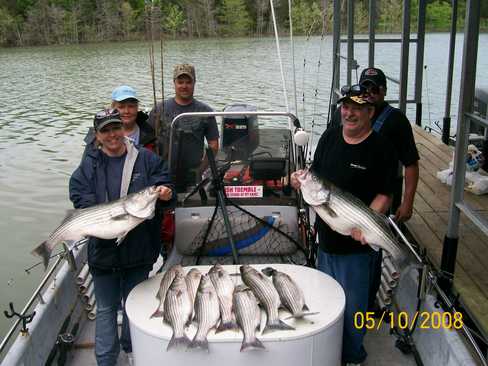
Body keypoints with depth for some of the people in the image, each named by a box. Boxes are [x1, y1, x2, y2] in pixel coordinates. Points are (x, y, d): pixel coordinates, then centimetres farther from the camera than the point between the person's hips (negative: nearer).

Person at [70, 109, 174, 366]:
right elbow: (80, 200, -7)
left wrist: (165, 193, -26)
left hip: (139, 248, 1)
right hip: (104, 250, 0)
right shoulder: (88, 166, 0)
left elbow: (164, 187, -2)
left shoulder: (147, 159, -1)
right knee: (106, 309, 11)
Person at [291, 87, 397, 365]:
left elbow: (385, 195, -14)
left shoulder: (381, 147, -13)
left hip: (357, 243, -6)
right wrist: (302, 179, -8)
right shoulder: (330, 136, 4)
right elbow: (316, 176, 14)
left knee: (352, 307, 9)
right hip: (326, 236, 6)